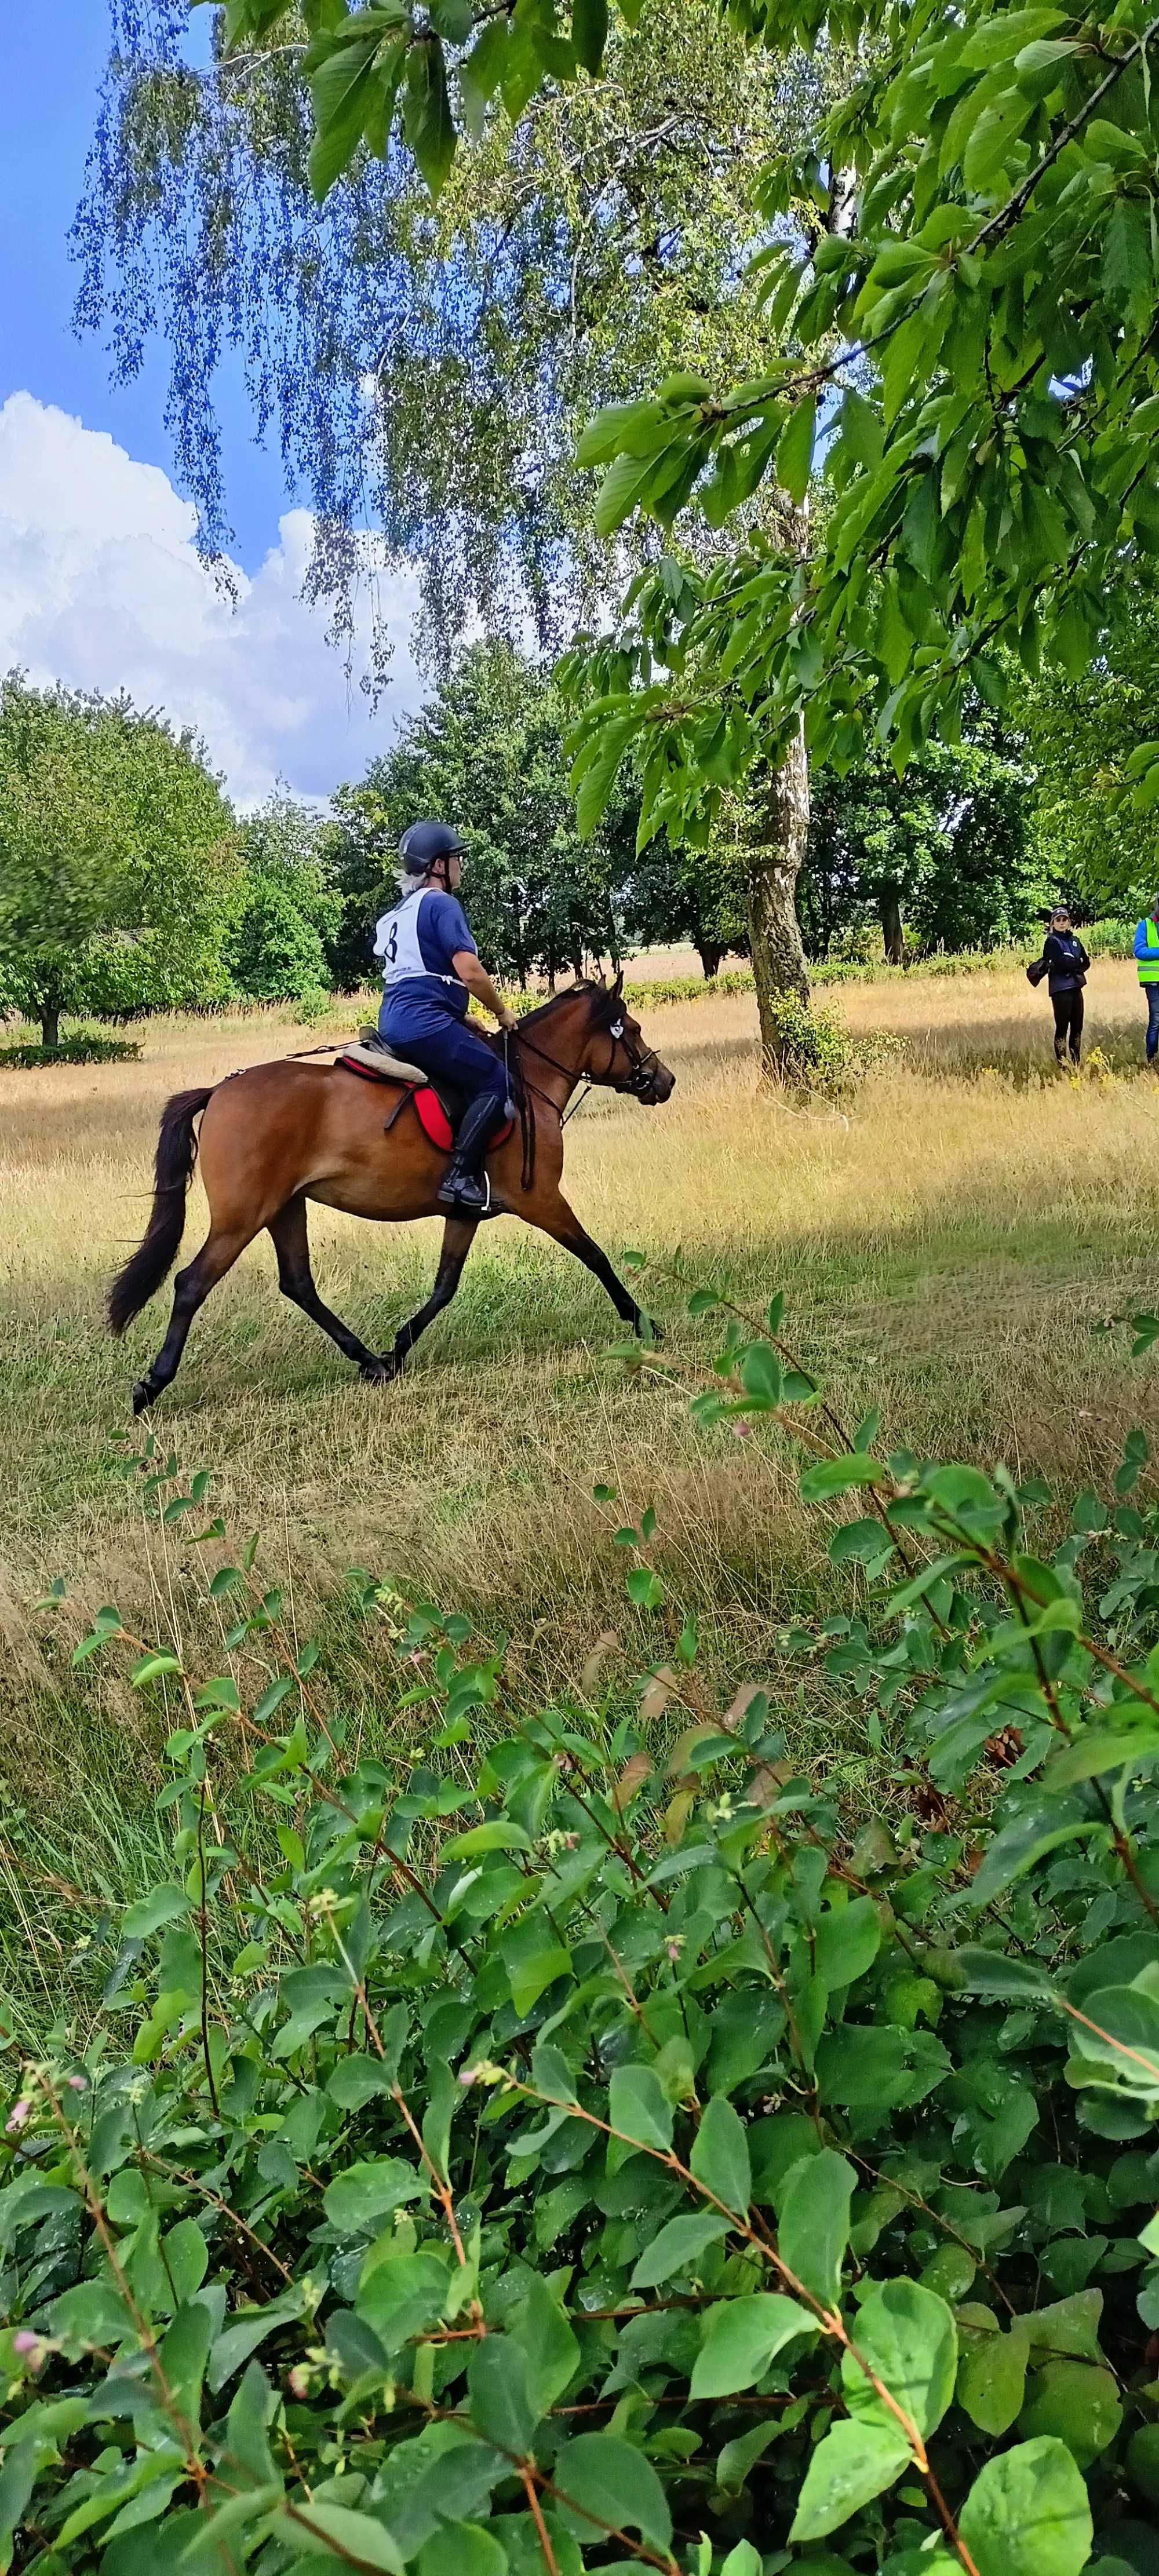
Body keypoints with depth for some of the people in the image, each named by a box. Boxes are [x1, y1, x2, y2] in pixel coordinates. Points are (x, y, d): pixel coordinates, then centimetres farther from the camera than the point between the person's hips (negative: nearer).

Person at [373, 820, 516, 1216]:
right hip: (426, 1023, -10)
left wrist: (476, 1022, 26)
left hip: (394, 1021, 10)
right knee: (496, 1080, -13)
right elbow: (470, 973, -16)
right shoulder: (441, 904, -6)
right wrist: (502, 1012, 1)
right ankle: (460, 1177, -23)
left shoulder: (399, 913, 24)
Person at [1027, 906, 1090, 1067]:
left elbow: (1086, 962, 9)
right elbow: (1061, 963, -15)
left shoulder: (1074, 940, 17)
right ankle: (1062, 1064, -4)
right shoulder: (1052, 942, -2)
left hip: (1076, 987, 6)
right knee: (1062, 1027, -7)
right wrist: (1077, 962, -3)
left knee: (1077, 1026, 8)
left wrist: (1070, 965, -6)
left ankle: (1076, 1063, 15)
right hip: (1060, 988, -6)